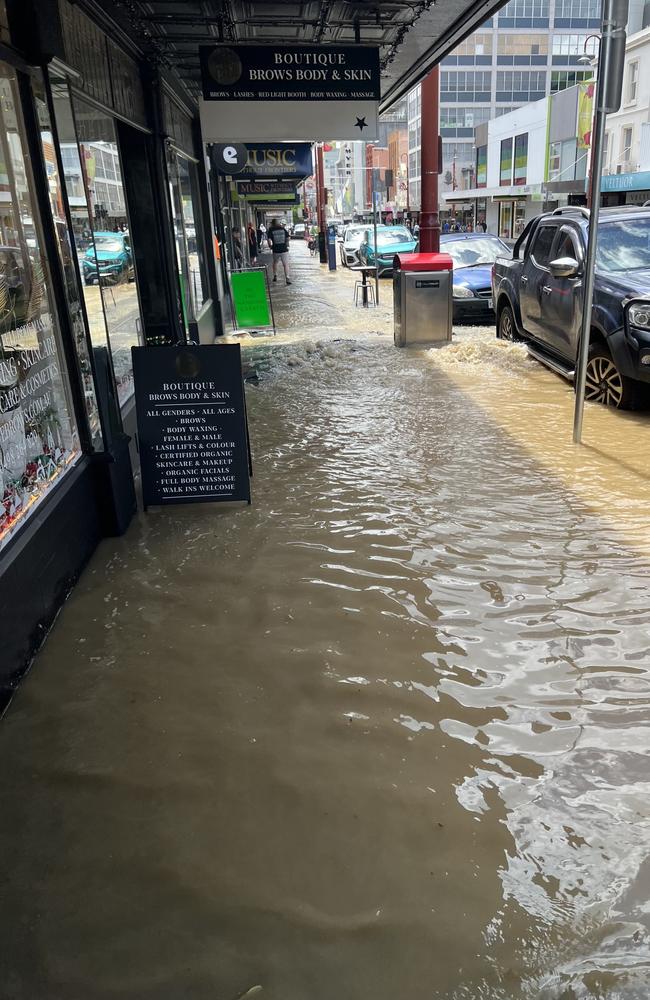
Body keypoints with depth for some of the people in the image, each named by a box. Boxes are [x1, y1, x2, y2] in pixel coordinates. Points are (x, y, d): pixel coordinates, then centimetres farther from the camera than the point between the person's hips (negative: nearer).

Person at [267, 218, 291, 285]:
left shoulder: (271, 230, -2)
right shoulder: (283, 229, 4)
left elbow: (269, 239, -10)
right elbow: (287, 238, 5)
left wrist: (271, 246, 6)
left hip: (276, 250, 0)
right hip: (284, 249, 0)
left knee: (275, 263, 22)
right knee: (286, 264, -2)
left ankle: (275, 276, 23)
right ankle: (287, 278, -13)